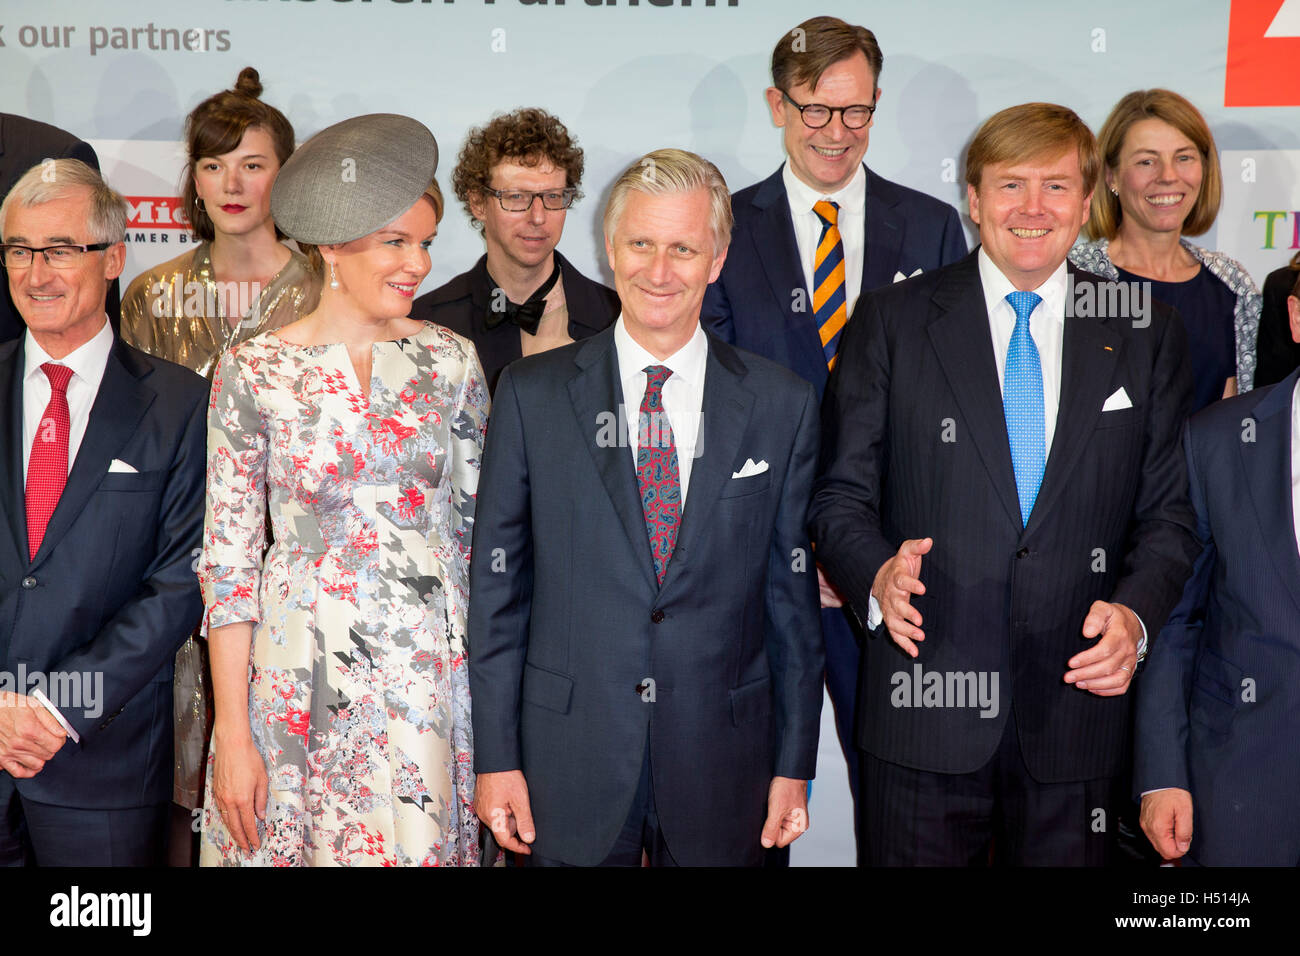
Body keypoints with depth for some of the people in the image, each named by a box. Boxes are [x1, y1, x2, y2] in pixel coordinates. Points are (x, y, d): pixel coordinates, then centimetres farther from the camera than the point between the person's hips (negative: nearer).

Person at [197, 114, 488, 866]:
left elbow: (476, 524, 8)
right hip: (304, 674, -1)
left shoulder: (452, 361, 2)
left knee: (424, 840, 7)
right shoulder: (255, 373, -5)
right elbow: (229, 559, -4)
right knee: (293, 839, 8)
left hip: (434, 670, 2)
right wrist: (233, 735, -7)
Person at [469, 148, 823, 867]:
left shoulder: (782, 405, 0)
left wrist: (793, 765, 3)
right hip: (568, 760, 0)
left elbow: (792, 592, 3)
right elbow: (497, 584, 0)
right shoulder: (531, 394, -2)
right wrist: (496, 757, -2)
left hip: (722, 766, 1)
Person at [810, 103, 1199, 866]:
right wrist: (877, 574, -18)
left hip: (1079, 698, 2)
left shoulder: (1148, 337, 7)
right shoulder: (893, 322, 3)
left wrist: (1136, 611, -11)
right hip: (923, 709, -1)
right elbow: (842, 495, 2)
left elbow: (1169, 512, 7)